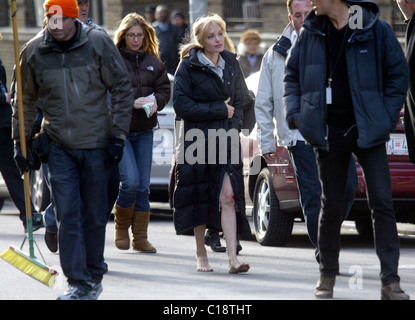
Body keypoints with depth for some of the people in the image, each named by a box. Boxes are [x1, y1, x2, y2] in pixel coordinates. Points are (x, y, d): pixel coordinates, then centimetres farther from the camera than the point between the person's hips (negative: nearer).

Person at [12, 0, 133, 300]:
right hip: (59, 146, 1)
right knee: (68, 216, -7)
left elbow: (122, 89, 0)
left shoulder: (99, 44, -6)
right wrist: (21, 141, 8)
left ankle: (94, 276, 23)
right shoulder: (34, 51, -1)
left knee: (94, 216, 8)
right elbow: (26, 100, 11)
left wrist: (118, 135, -5)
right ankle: (78, 283, -5)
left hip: (96, 145, -1)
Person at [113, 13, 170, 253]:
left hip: (144, 131, 5)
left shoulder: (153, 62, 11)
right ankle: (121, 228, 8)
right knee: (131, 181, -15)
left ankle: (141, 237, 13)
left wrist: (156, 101, -10)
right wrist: (132, 103, -21)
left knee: (143, 186, 5)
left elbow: (165, 89, 11)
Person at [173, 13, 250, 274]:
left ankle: (233, 258, -15)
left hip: (225, 139, 2)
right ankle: (201, 255, 19)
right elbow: (182, 105, -10)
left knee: (228, 196, -10)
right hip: (197, 140, -2)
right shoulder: (189, 66, -3)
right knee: (200, 197, 4)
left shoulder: (231, 63, 11)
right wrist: (220, 110, -10)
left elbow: (239, 102, 17)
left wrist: (234, 126, -2)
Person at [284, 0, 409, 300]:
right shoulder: (312, 33, 6)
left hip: (367, 129, -3)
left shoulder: (375, 29, -5)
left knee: (382, 202, -7)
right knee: (331, 205, 9)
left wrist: (387, 116, -6)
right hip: (330, 132, 3)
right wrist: (295, 112, 2)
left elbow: (398, 73, 0)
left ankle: (390, 281, -6)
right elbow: (292, 74, 16)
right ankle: (327, 275, 21)